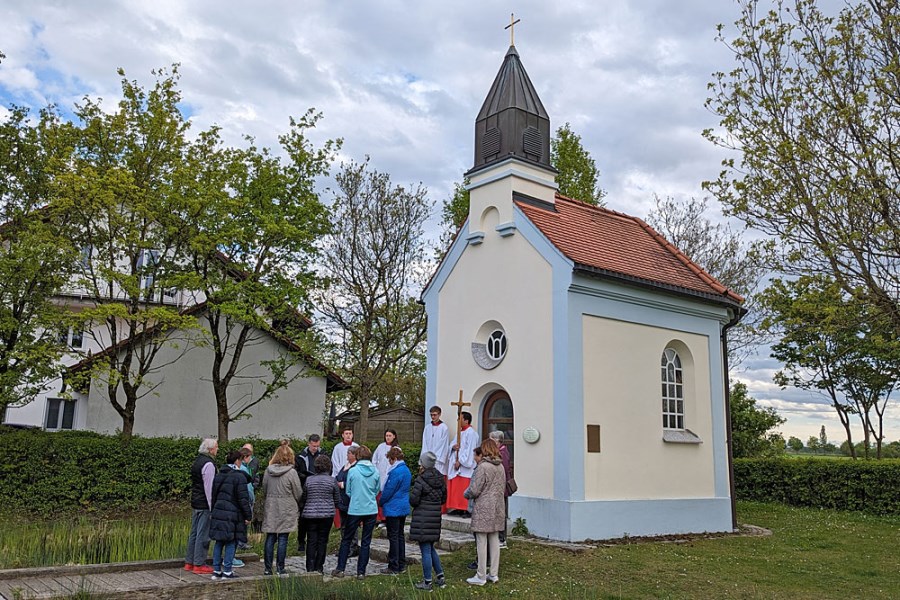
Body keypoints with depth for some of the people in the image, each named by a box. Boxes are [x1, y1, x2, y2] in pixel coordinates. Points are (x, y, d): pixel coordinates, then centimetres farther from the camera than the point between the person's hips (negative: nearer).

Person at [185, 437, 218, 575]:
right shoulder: (208, 464, -16)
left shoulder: (197, 461, 15)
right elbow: (209, 488, -19)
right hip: (204, 505, -10)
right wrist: (212, 507, -17)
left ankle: (189, 562, 22)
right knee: (203, 535, -4)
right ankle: (199, 564, 0)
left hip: (195, 503, 10)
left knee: (194, 533, 16)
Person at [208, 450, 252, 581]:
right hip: (232, 515, -7)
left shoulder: (218, 476, 12)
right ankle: (227, 572, 3)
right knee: (231, 543, 1)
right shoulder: (239, 476, -11)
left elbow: (214, 495, 19)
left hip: (218, 514, 7)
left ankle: (216, 571, 17)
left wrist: (213, 512, 27)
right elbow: (243, 498, -13)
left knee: (219, 542, 13)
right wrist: (248, 516, -7)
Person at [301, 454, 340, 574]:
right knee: (322, 540, 7)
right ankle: (319, 567, 9)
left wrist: (301, 516, 20)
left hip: (310, 514, 1)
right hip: (327, 514, -1)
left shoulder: (308, 480, 1)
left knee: (311, 540, 6)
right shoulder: (332, 480, -3)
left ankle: (310, 568, 4)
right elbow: (337, 500, 4)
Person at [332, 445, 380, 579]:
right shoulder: (375, 472, -3)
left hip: (355, 510, -2)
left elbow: (348, 491, 1)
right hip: (371, 510, 2)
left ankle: (340, 569, 14)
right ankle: (361, 572, 10)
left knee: (346, 539, 12)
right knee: (366, 542, 8)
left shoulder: (352, 471, -9)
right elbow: (377, 491, 9)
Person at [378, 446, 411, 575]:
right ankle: (401, 565, 21)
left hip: (393, 509, -9)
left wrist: (381, 502, -1)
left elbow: (389, 490, -18)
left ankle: (394, 567, 3)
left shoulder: (396, 472, -21)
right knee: (400, 535, 15)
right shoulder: (406, 470, 9)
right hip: (404, 508, 9)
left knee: (393, 537, -2)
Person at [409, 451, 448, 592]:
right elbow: (443, 499, 14)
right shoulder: (441, 479, 6)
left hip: (422, 518, -7)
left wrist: (411, 493, 4)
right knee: (431, 548, 20)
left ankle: (427, 582, 6)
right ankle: (440, 577, 21)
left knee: (425, 550, 0)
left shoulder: (421, 480, -15)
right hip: (436, 517, 7)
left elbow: (413, 500, -15)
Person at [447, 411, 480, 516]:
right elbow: (454, 444, 20)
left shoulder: (471, 433, -12)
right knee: (455, 487, 9)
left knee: (464, 488, -7)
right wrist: (453, 447, -5)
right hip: (456, 463, 9)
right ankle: (458, 508, 15)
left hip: (465, 466, -9)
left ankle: (467, 510, -2)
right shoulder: (460, 432, 16)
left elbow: (469, 449, -16)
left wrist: (460, 461, -17)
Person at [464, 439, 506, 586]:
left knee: (482, 543, 0)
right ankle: (494, 574, 19)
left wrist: (466, 494, 3)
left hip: (483, 509, -7)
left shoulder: (483, 467, -16)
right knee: (494, 541, 12)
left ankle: (481, 576, 6)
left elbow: (474, 490, -16)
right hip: (497, 509, 7)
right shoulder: (501, 467, 7)